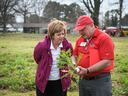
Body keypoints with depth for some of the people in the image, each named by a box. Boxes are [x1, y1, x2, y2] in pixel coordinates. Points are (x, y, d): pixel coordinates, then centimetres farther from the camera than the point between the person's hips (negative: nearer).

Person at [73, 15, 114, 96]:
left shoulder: (104, 38, -13)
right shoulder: (80, 40, 8)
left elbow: (107, 62, -20)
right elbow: (75, 56, 19)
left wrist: (87, 70, -25)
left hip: (100, 81, -6)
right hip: (83, 80, 6)